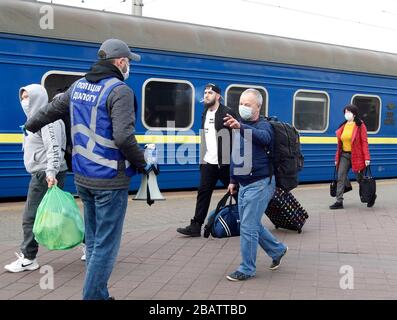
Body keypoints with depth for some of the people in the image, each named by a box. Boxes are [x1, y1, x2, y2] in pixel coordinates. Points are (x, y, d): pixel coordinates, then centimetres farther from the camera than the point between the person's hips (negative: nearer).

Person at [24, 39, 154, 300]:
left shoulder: (79, 86, 9)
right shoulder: (119, 90, -15)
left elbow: (52, 110, 24)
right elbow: (123, 137, -26)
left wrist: (31, 125, 43)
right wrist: (143, 164, -11)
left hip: (83, 178, 8)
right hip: (110, 180, -8)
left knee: (93, 240, 19)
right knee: (106, 244, 1)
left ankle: (98, 294, 29)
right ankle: (94, 295, 5)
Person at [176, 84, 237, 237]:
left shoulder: (227, 113, -9)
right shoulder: (205, 114, 14)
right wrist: (202, 158, 17)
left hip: (225, 162, -6)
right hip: (208, 162, 6)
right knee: (203, 193, 3)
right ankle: (196, 226, 4)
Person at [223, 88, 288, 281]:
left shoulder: (263, 125, -13)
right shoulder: (240, 125, 10)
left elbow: (264, 137, -40)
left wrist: (240, 127, -56)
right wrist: (233, 180, 18)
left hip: (259, 184, -8)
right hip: (244, 185, 8)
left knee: (248, 227, -5)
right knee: (252, 224, 17)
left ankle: (247, 269, 9)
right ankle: (277, 250, 37)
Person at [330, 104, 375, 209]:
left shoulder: (360, 125, -7)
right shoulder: (343, 126, 9)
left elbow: (364, 142, -11)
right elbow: (340, 143, 11)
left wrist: (366, 158, -17)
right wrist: (337, 158, 11)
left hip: (356, 156, -5)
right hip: (344, 155, 5)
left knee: (360, 178, 7)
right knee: (340, 178, -3)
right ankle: (339, 202, -1)